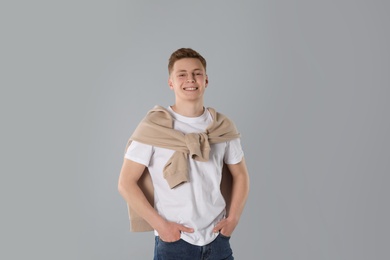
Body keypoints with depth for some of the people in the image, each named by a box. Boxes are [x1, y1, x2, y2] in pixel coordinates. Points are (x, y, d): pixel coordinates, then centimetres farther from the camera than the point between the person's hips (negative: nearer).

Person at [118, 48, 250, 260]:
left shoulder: (223, 127, 1)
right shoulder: (153, 127, -9)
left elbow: (240, 175, 11)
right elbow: (126, 183, -8)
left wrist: (233, 219, 0)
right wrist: (159, 224, -13)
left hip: (218, 239, 3)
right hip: (174, 241, -3)